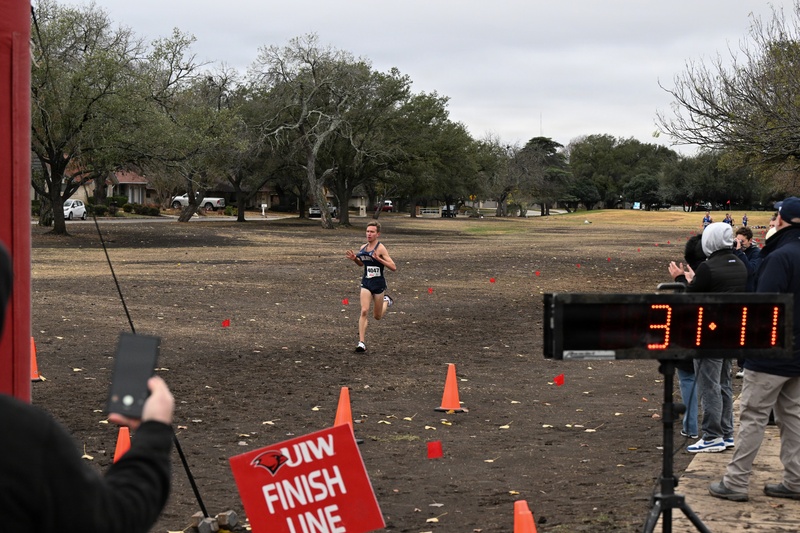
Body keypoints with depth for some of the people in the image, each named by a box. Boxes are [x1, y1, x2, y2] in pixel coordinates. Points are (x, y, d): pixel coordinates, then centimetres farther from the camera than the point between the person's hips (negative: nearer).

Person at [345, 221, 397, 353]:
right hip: (366, 283, 3)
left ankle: (387, 301, 47)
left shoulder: (380, 248, -14)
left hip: (378, 283, -3)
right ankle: (361, 342, -13)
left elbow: (393, 267, -17)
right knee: (364, 311, -15)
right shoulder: (363, 248, 4)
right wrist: (354, 259, 2)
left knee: (377, 316, 14)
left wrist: (379, 259, -28)